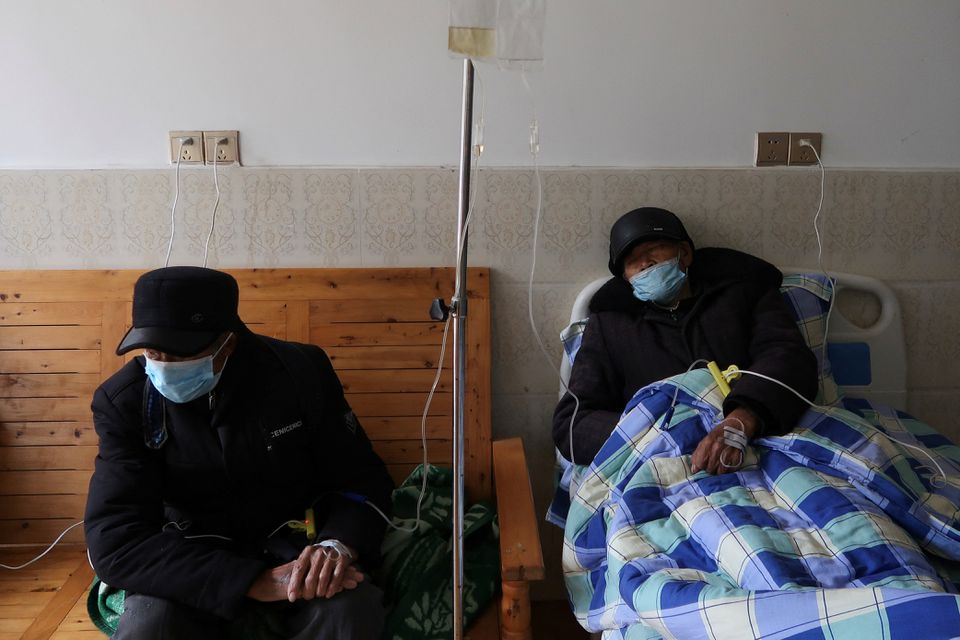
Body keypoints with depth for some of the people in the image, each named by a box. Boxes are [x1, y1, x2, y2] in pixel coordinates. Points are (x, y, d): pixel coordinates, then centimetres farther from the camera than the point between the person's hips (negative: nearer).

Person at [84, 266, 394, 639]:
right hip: (193, 568, 1)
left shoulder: (300, 371, -10)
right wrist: (257, 582, -32)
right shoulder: (124, 401, -12)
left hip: (293, 550, 0)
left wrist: (338, 545, -28)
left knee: (351, 610, -31)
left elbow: (363, 480, -4)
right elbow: (115, 541, -21)